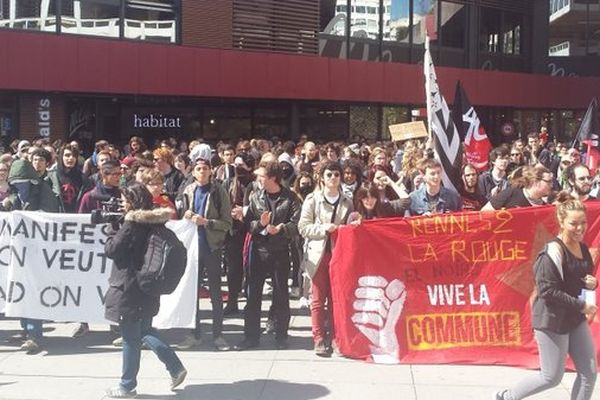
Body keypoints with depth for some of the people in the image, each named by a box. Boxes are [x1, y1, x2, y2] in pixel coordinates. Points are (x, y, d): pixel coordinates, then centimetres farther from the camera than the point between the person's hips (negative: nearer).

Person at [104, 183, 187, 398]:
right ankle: (176, 368, 18)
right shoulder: (153, 223, 5)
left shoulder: (131, 225, -18)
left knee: (130, 340, 3)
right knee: (146, 331, 22)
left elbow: (111, 250, -15)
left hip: (129, 290, -8)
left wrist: (112, 229, -1)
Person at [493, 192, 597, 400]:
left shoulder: (583, 248, 6)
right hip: (552, 320, -8)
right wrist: (581, 305, -22)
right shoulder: (554, 252, -20)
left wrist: (592, 283, -3)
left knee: (589, 372, 7)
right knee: (552, 377, 2)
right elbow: (547, 290, -24)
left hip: (575, 319, 8)